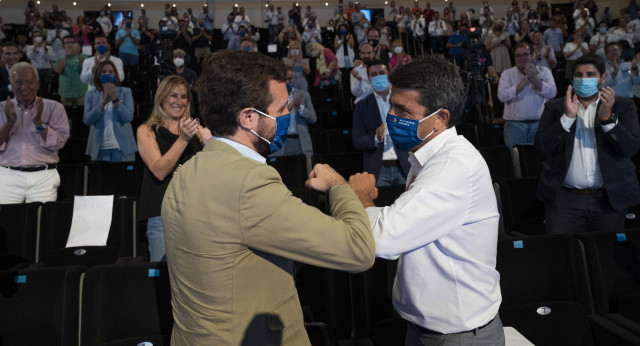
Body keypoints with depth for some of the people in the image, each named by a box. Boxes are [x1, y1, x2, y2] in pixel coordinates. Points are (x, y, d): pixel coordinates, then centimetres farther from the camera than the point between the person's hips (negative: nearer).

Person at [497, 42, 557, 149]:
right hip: (514, 124, -1)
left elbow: (552, 93, -5)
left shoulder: (544, 71, 10)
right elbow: (502, 96, -10)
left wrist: (533, 78, -11)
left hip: (540, 123, 1)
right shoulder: (507, 74, 6)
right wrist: (524, 82, -13)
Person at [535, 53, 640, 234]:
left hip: (610, 200, 1)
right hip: (564, 200, -1)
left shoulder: (622, 106, 7)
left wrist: (607, 117, -17)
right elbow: (541, 146, -5)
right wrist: (567, 117, -15)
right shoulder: (555, 107, 7)